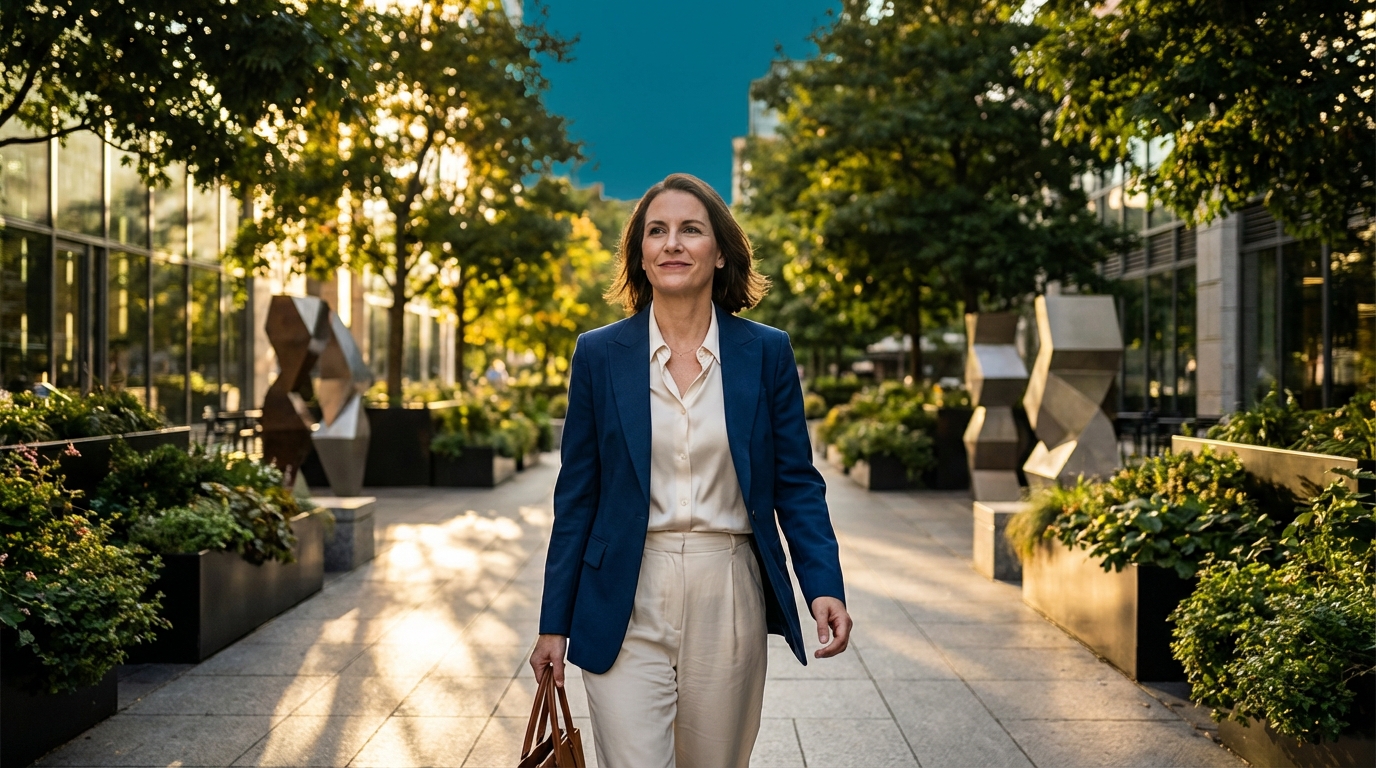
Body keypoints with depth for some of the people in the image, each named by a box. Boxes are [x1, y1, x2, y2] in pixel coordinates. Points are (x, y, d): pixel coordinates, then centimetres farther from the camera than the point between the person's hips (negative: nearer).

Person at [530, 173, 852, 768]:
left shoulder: (767, 352, 2)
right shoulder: (599, 355, 1)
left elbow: (796, 483, 3)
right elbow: (577, 496, 4)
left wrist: (825, 585, -12)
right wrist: (555, 623, 4)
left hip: (728, 598, 1)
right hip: (627, 607, -1)